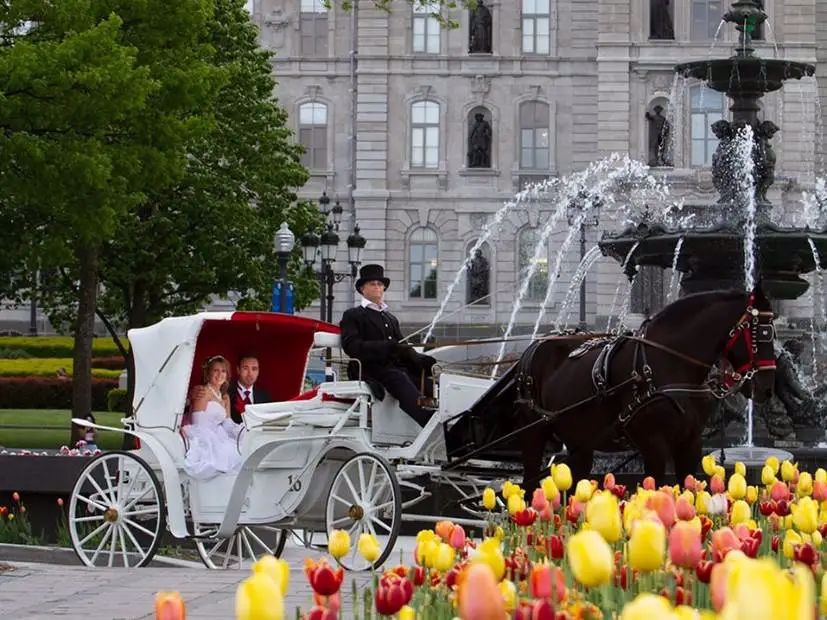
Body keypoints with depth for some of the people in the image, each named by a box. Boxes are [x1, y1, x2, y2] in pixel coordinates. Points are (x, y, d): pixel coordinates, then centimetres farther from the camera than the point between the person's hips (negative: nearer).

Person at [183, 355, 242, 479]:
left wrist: (244, 431, 0)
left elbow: (227, 424, 15)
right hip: (204, 440, -8)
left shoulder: (225, 397, 23)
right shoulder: (203, 391, -1)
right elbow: (198, 423, -8)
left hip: (217, 440, 8)